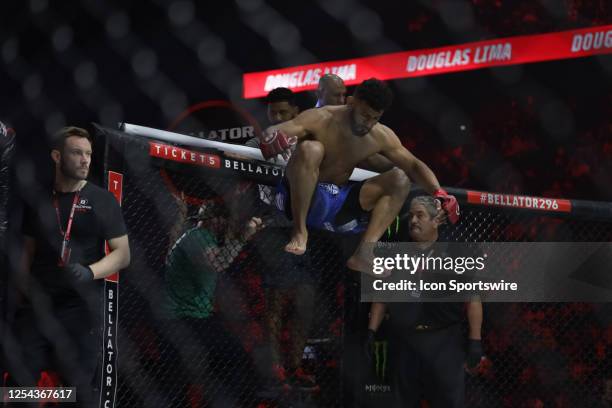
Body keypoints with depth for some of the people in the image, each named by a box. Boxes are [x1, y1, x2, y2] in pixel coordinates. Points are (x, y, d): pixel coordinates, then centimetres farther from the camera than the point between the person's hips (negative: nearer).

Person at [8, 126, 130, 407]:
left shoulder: (102, 201, 0)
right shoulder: (37, 200, 10)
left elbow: (123, 254, -3)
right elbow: (27, 250, 16)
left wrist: (89, 272, -20)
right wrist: (26, 286, 2)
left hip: (80, 308, -3)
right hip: (36, 306, 3)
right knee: (18, 384, 3)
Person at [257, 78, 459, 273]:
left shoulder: (381, 136, -1)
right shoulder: (320, 120, -15)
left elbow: (414, 166, 1)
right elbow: (271, 132, -24)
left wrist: (439, 193, -17)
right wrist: (273, 138, -50)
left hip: (340, 203, 6)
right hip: (302, 200, -6)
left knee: (400, 179, -5)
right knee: (310, 149, -33)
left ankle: (363, 253, -21)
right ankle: (299, 230, -22)